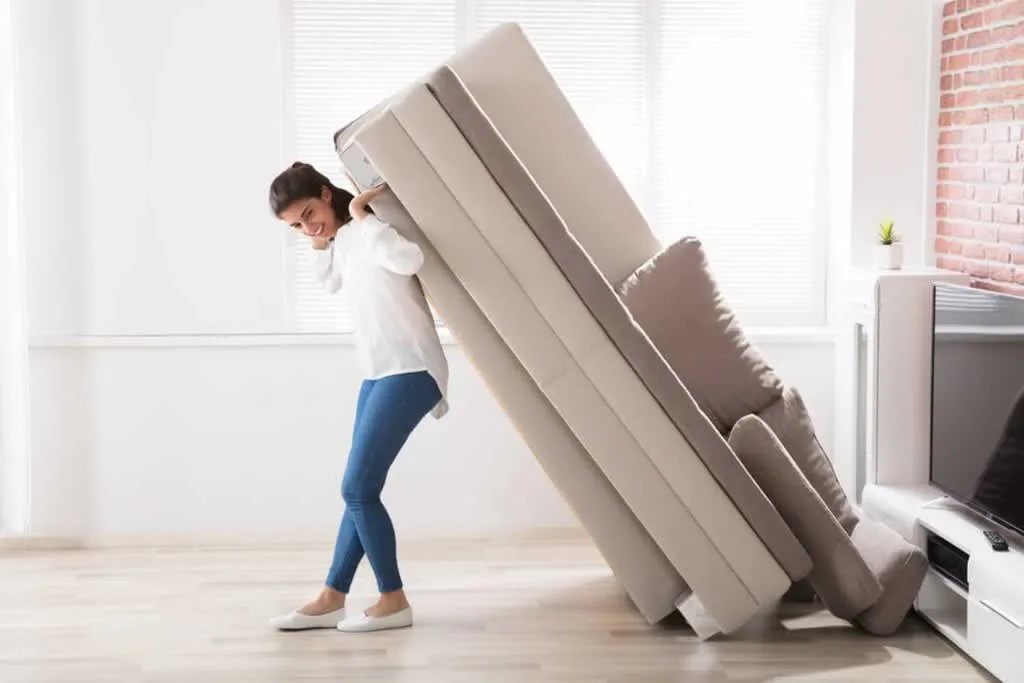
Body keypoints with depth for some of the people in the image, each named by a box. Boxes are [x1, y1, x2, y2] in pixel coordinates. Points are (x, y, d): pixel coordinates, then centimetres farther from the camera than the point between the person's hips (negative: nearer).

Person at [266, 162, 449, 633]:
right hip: (378, 374, 10)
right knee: (359, 490, 10)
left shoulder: (368, 226, -13)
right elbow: (331, 281, 34)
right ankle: (331, 599, 16)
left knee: (357, 488, -9)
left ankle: (394, 600, 1)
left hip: (408, 372, -10)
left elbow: (410, 260, -34)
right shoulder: (343, 240, 14)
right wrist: (322, 241, 16)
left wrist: (360, 216, -22)